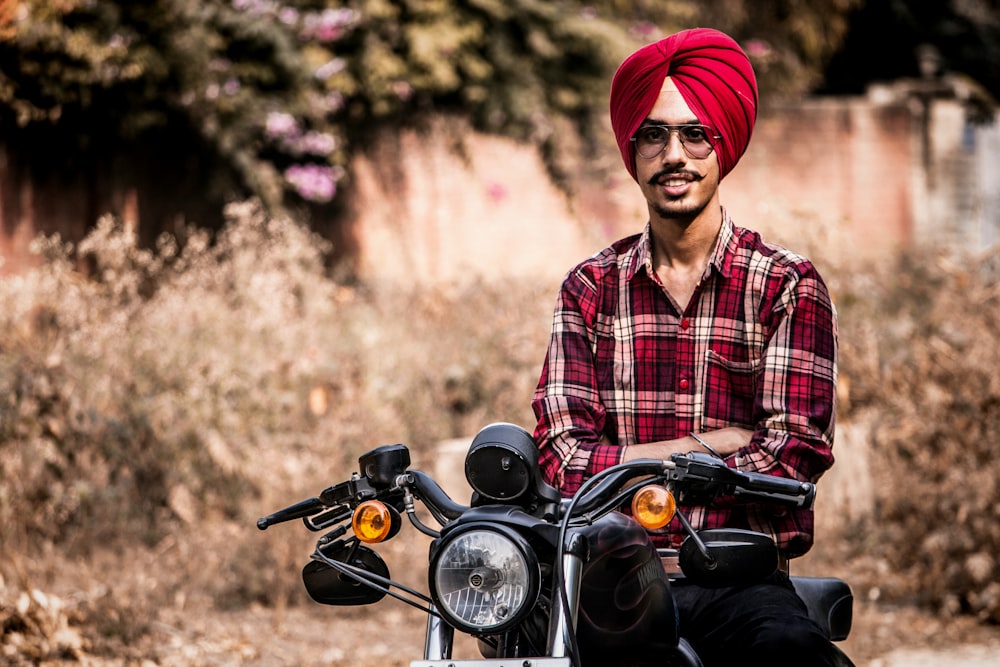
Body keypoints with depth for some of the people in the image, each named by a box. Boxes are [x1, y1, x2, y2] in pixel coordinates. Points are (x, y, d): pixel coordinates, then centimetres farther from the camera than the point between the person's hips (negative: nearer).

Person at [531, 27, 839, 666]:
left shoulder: (789, 285, 6)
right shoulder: (591, 288, 13)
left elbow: (797, 455, -5)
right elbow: (563, 458, 2)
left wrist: (643, 470, -5)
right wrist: (714, 443, -5)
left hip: (742, 583, -1)